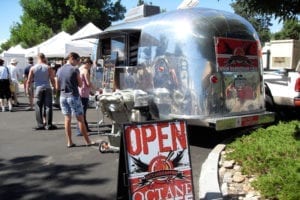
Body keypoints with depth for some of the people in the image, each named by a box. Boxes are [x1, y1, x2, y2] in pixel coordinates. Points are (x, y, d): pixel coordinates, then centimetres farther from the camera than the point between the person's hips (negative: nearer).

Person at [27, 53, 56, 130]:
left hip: (38, 89, 1)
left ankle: (40, 125, 7)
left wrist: (27, 89, 13)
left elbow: (29, 81, 2)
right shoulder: (48, 68, -1)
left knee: (38, 107, 7)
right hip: (47, 88, 0)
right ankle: (48, 124, 3)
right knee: (48, 106, 3)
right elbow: (52, 80, -2)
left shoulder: (33, 68, 2)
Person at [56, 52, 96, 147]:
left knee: (67, 119, 10)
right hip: (73, 96, -5)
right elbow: (80, 84, -5)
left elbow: (57, 87, 9)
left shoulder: (59, 70, 6)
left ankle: (69, 142, 11)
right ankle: (87, 141, 9)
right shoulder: (75, 70, -11)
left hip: (63, 96, 5)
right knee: (80, 119, 2)